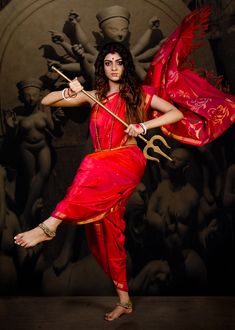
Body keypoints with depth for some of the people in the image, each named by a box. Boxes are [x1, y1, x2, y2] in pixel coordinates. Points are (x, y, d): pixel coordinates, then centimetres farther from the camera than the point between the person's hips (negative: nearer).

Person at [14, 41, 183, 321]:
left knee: (92, 165, -37)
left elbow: (176, 113, 3)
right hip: (103, 173, 4)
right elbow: (46, 101, 12)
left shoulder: (139, 93, 9)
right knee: (109, 231, 1)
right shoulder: (95, 96, 15)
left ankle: (50, 225, -37)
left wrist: (143, 126, -10)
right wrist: (68, 93, -10)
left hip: (128, 162, -3)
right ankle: (124, 300, 13)